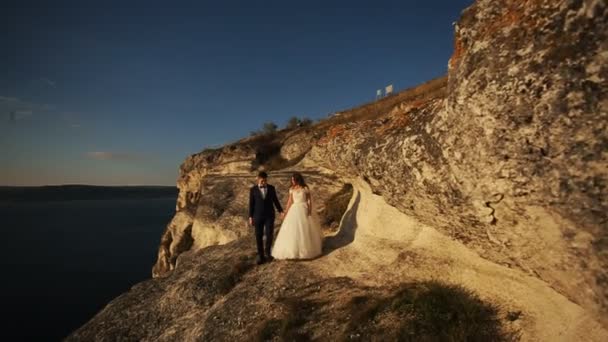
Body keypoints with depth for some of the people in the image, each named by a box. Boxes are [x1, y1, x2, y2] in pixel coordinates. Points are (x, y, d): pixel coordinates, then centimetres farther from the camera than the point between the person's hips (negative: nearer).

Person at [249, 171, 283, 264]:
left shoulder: (271, 188, 1)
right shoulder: (253, 189, -3)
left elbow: (275, 200, 7)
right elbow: (251, 203, 0)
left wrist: (281, 211, 0)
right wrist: (250, 217, -1)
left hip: (269, 215, 1)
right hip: (258, 216, 0)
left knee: (269, 234, -5)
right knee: (259, 236, 2)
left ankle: (268, 252, 20)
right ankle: (261, 256, 14)